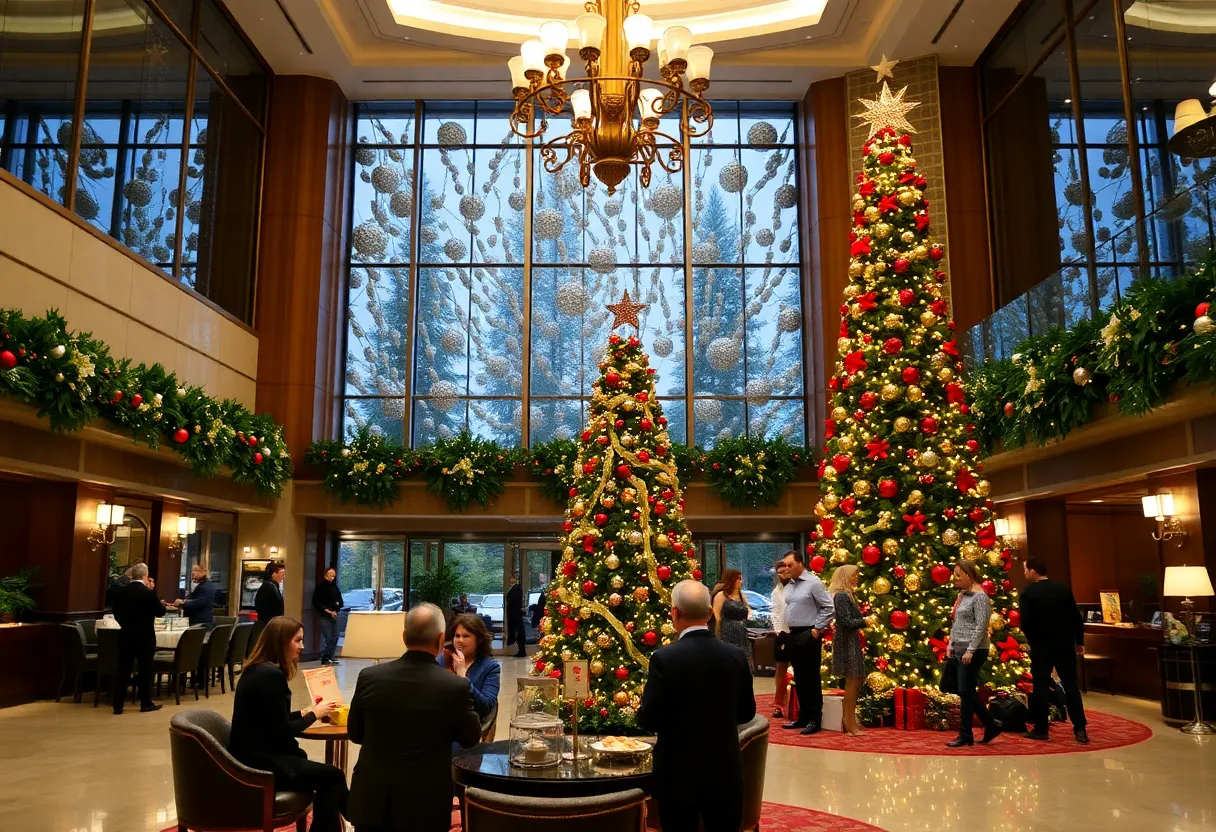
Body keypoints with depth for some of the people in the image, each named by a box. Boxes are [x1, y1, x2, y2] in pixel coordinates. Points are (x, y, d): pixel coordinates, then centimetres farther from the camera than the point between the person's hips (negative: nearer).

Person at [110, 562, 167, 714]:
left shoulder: (119, 592, -2)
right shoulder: (149, 593, -15)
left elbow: (117, 614, 7)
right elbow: (160, 612, -3)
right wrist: (162, 604, 19)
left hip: (126, 637, 4)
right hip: (145, 638, -4)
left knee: (122, 670, 8)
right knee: (145, 671, 6)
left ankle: (118, 705, 8)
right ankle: (146, 703, 12)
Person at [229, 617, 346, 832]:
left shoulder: (257, 669, 9)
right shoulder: (271, 674, -21)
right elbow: (282, 732, -18)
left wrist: (305, 711, 8)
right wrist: (314, 714, -4)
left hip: (252, 755, 10)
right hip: (259, 762, -10)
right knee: (333, 776, -2)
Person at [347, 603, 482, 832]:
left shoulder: (370, 676, -10)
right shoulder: (455, 686, -17)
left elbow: (355, 733, 6)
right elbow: (471, 738, 1)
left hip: (371, 800, 2)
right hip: (424, 805, -2)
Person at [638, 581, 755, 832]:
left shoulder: (664, 658, -18)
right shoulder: (736, 655, -5)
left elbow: (649, 720, -14)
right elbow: (746, 712, 6)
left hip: (678, 774, -3)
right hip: (725, 772, 4)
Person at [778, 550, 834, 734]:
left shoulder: (813, 583, -10)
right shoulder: (789, 586, 12)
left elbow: (829, 608, -12)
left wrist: (817, 629, -12)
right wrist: (788, 631, 12)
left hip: (808, 635, -8)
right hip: (793, 635, 8)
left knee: (811, 677, -2)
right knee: (799, 678, 12)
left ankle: (814, 719, 5)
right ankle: (803, 716, 21)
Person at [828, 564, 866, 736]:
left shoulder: (846, 595, 16)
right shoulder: (842, 596, -15)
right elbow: (846, 622, -21)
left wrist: (863, 621, 4)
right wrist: (865, 621, -10)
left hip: (851, 640, 10)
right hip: (846, 642, -10)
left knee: (857, 679, 15)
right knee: (852, 680, -6)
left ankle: (848, 718, 24)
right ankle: (850, 723, 1)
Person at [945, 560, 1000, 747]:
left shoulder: (980, 597, -12)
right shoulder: (963, 595, 14)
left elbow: (981, 626, -18)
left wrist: (970, 650, -20)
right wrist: (951, 643, 14)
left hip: (973, 652, -9)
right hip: (959, 651, 9)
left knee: (966, 692, -4)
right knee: (968, 692, 12)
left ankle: (965, 736, 3)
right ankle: (991, 726, 25)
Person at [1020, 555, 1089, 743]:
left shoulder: (1028, 593, -10)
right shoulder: (1064, 589, 2)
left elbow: (1025, 622, -14)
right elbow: (1076, 617, 3)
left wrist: (1033, 640, 4)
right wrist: (1080, 641, 13)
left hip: (1041, 645, -3)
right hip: (1065, 644, 3)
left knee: (1041, 686, 4)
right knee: (1071, 685, 8)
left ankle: (1040, 729, 8)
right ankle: (1080, 729, 5)